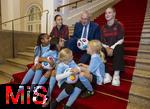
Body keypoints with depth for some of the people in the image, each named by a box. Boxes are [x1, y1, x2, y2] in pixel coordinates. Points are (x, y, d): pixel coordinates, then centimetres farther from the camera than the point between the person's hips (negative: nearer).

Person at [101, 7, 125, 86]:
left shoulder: (119, 25, -2)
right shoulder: (103, 28, 10)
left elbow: (121, 40, -11)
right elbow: (102, 42, 2)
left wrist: (112, 48, -24)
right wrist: (107, 48, -19)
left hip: (116, 47, -3)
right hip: (107, 48, 3)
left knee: (118, 49, -37)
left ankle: (116, 75, -31)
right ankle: (107, 75, -26)